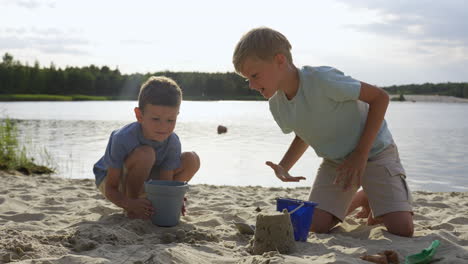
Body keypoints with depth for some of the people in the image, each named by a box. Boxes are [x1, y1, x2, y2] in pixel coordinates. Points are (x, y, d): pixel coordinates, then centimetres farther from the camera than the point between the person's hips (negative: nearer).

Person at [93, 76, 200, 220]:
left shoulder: (173, 142, -21)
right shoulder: (122, 139, -33)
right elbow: (110, 189, -28)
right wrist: (130, 204, -49)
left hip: (145, 182, 5)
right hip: (112, 181, -5)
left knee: (192, 160, -13)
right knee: (145, 154, -37)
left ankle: (151, 206, -2)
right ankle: (131, 211, -17)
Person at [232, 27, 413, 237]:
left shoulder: (321, 80, -29)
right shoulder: (276, 105, -6)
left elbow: (380, 97, -21)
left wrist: (361, 154, -21)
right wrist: (283, 167, -7)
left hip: (374, 150, -5)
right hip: (335, 162, 6)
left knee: (402, 229, -18)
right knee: (316, 225, -12)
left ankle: (372, 200, 16)